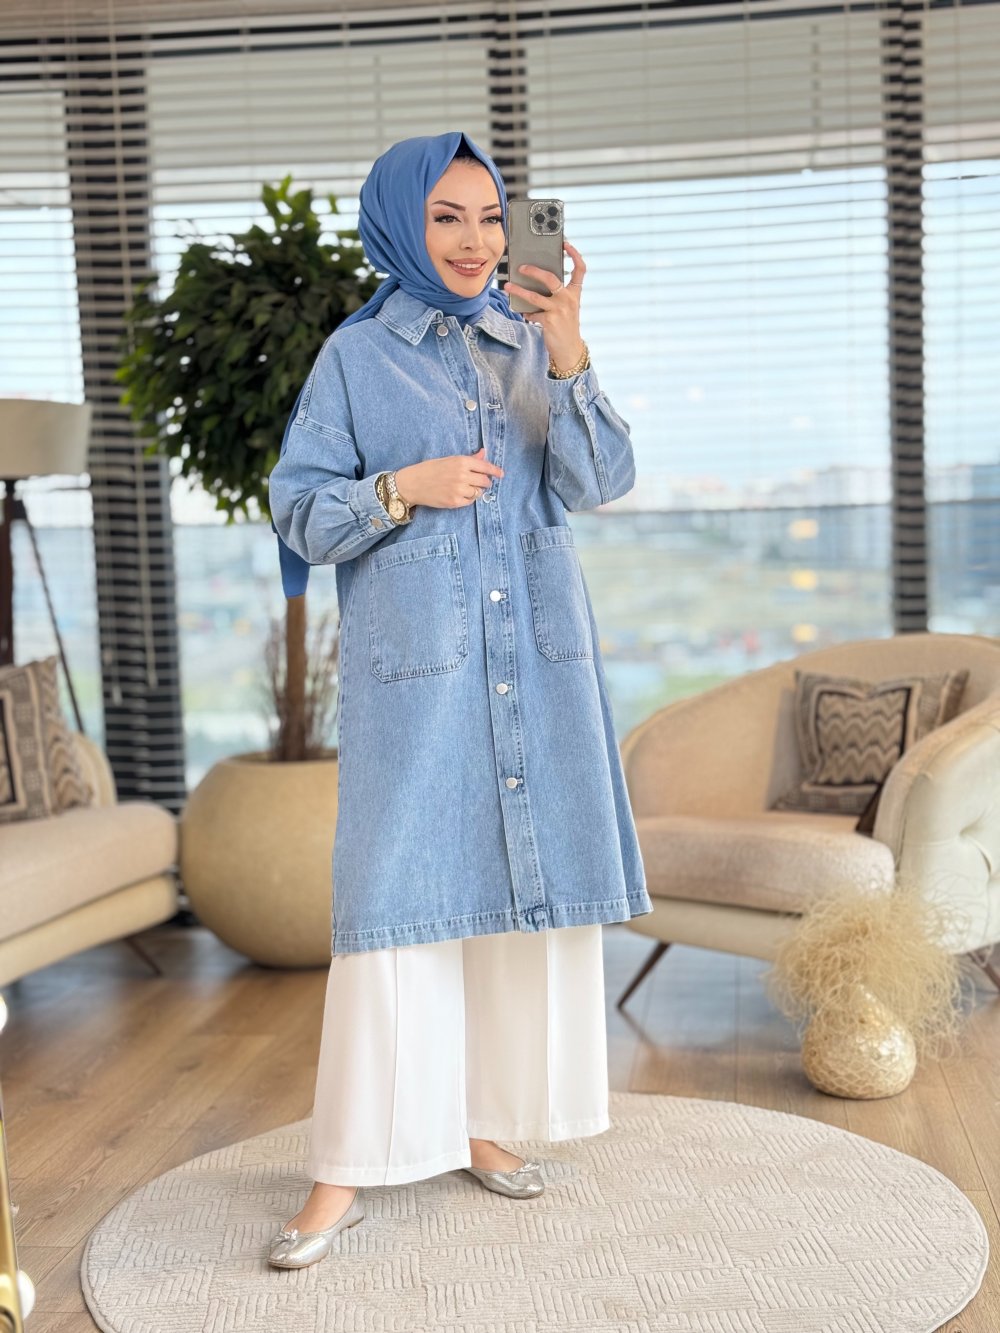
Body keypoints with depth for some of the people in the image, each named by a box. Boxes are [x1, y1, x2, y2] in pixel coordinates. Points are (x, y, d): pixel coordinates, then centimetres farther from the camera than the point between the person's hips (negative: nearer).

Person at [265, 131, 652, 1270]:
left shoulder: (532, 346, 11)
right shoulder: (356, 356, 3)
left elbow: (600, 482, -2)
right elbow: (297, 510, 2)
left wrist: (568, 357, -15)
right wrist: (402, 489, -14)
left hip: (537, 660, 4)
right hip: (413, 665, -3)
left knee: (524, 885, 7)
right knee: (395, 899, -5)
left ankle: (486, 1122, 22)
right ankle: (348, 1173, 3)